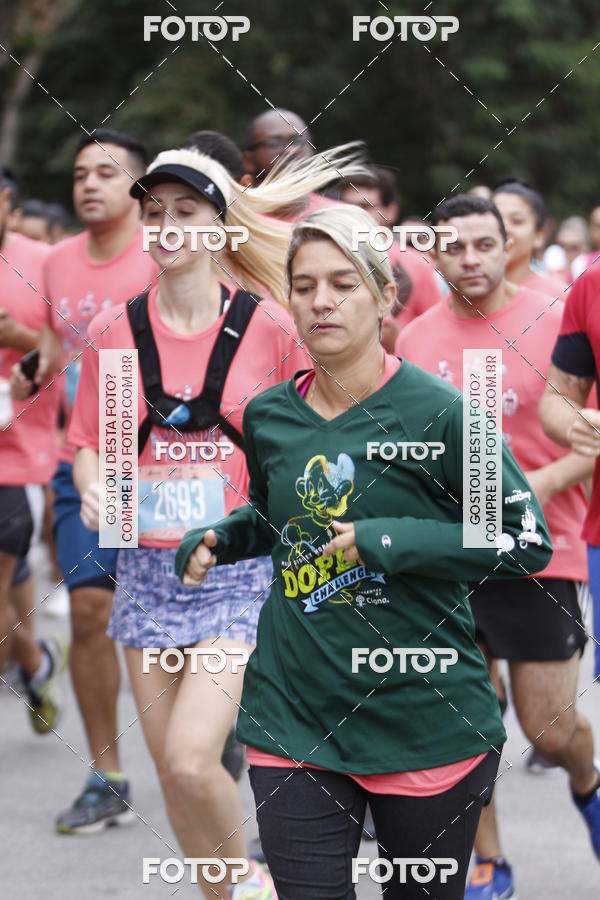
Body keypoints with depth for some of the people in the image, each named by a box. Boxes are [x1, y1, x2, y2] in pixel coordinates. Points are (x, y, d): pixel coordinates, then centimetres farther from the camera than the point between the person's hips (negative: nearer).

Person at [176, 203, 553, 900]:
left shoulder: (435, 411, -9)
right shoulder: (267, 416, 6)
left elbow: (530, 542, -8)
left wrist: (397, 542, -18)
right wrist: (213, 542, 5)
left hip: (427, 724, -3)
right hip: (295, 718, 3)